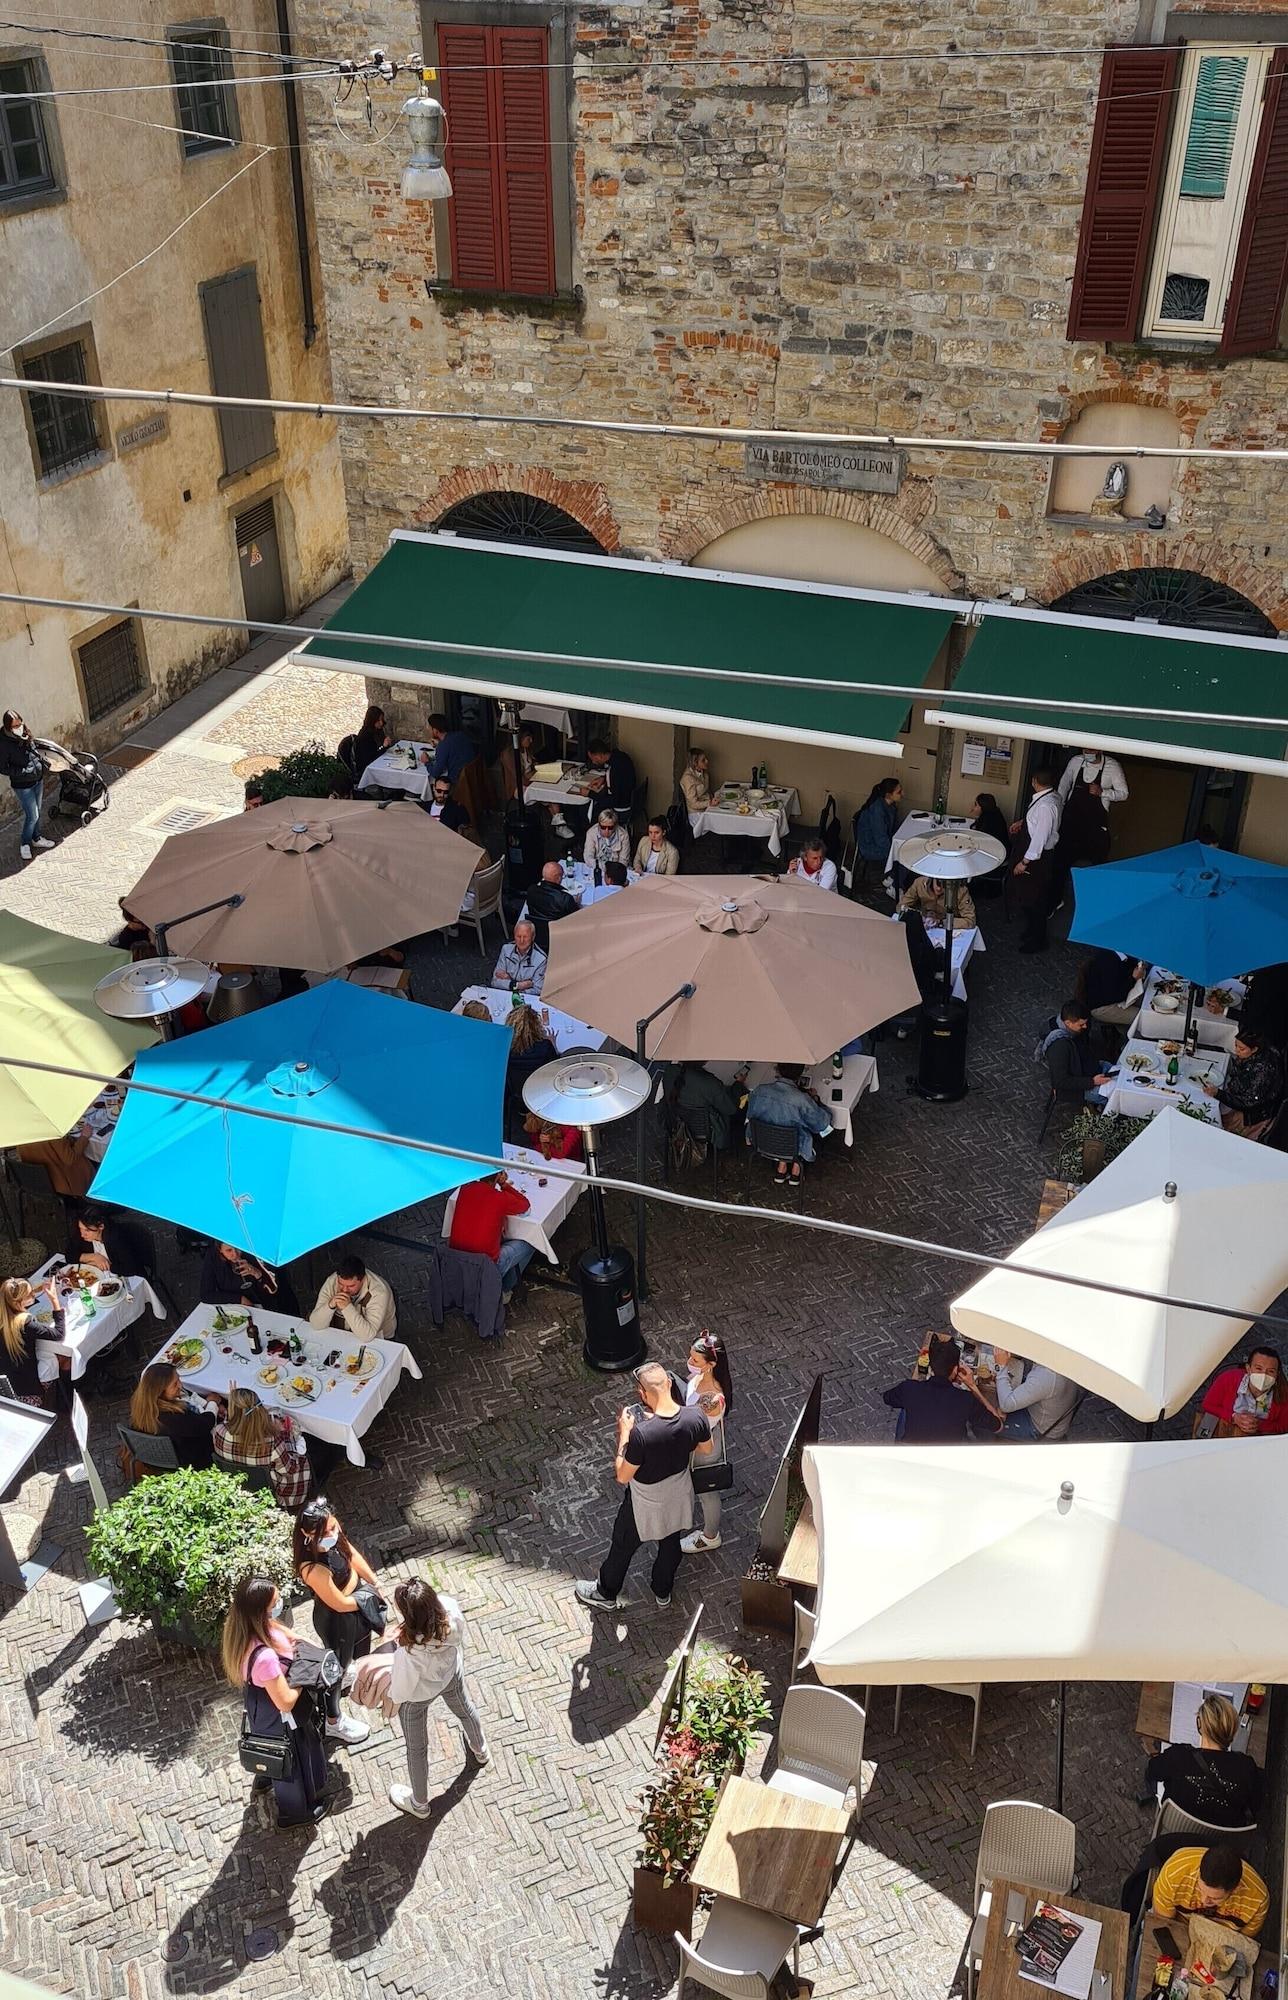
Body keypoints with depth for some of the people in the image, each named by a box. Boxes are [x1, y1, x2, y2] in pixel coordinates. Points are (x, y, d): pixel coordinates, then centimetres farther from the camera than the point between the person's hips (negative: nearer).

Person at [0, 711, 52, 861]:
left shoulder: (25, 734, -5)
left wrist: (41, 760, -1)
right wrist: (23, 772, -25)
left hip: (38, 780, 6)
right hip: (23, 786, -6)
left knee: (36, 813, 21)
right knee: (32, 816, 2)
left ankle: (37, 839, 39)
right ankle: (25, 844, 23)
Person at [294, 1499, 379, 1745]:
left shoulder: (334, 1531, -24)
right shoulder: (313, 1569, -43)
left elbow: (351, 1554, -2)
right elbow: (341, 1604, -28)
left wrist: (375, 1583, 4)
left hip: (357, 1599, 7)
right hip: (336, 1619, -7)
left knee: (362, 1636, 36)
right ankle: (333, 1721, 48)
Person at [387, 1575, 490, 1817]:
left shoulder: (409, 1653, -47)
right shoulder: (450, 1607, -36)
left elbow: (401, 1691, -25)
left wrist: (391, 1698, -3)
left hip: (418, 1696, -4)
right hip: (452, 1674, 4)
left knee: (417, 1748, 26)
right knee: (464, 1709, 37)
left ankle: (419, 1804, 53)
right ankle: (481, 1751, 69)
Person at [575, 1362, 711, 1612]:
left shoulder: (642, 1433, -40)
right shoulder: (696, 1418, -26)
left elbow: (622, 1476, -25)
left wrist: (624, 1434, -17)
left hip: (645, 1504, -4)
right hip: (679, 1497, 4)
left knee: (623, 1546, 24)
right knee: (672, 1544, 30)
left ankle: (605, 1594, 48)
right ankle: (663, 1593, 53)